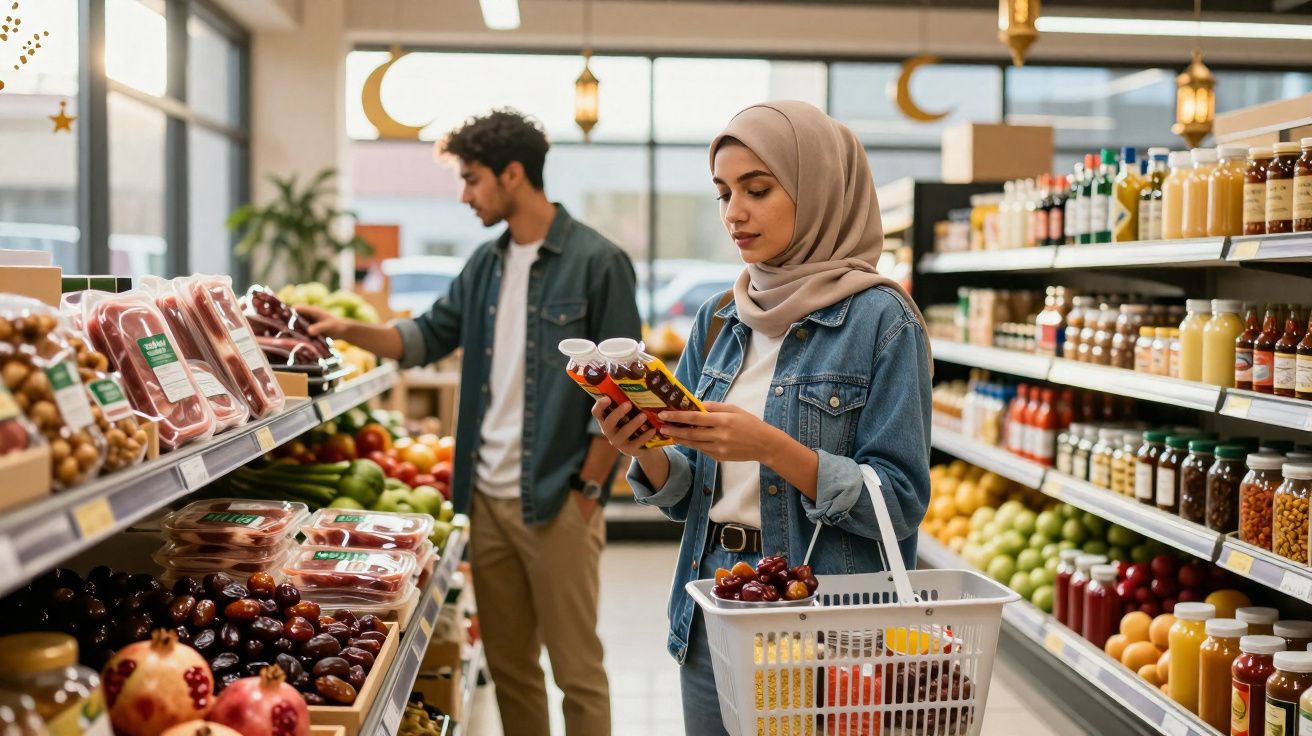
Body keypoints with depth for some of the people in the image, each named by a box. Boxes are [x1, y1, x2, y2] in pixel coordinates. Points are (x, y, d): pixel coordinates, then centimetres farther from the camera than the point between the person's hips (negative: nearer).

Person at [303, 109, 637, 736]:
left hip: (557, 500, -7)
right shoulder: (486, 264, 12)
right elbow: (430, 337, 20)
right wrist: (350, 331, 5)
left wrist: (589, 488, -10)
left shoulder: (597, 262, -9)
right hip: (489, 496, 7)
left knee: (577, 668, 1)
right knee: (507, 662, 14)